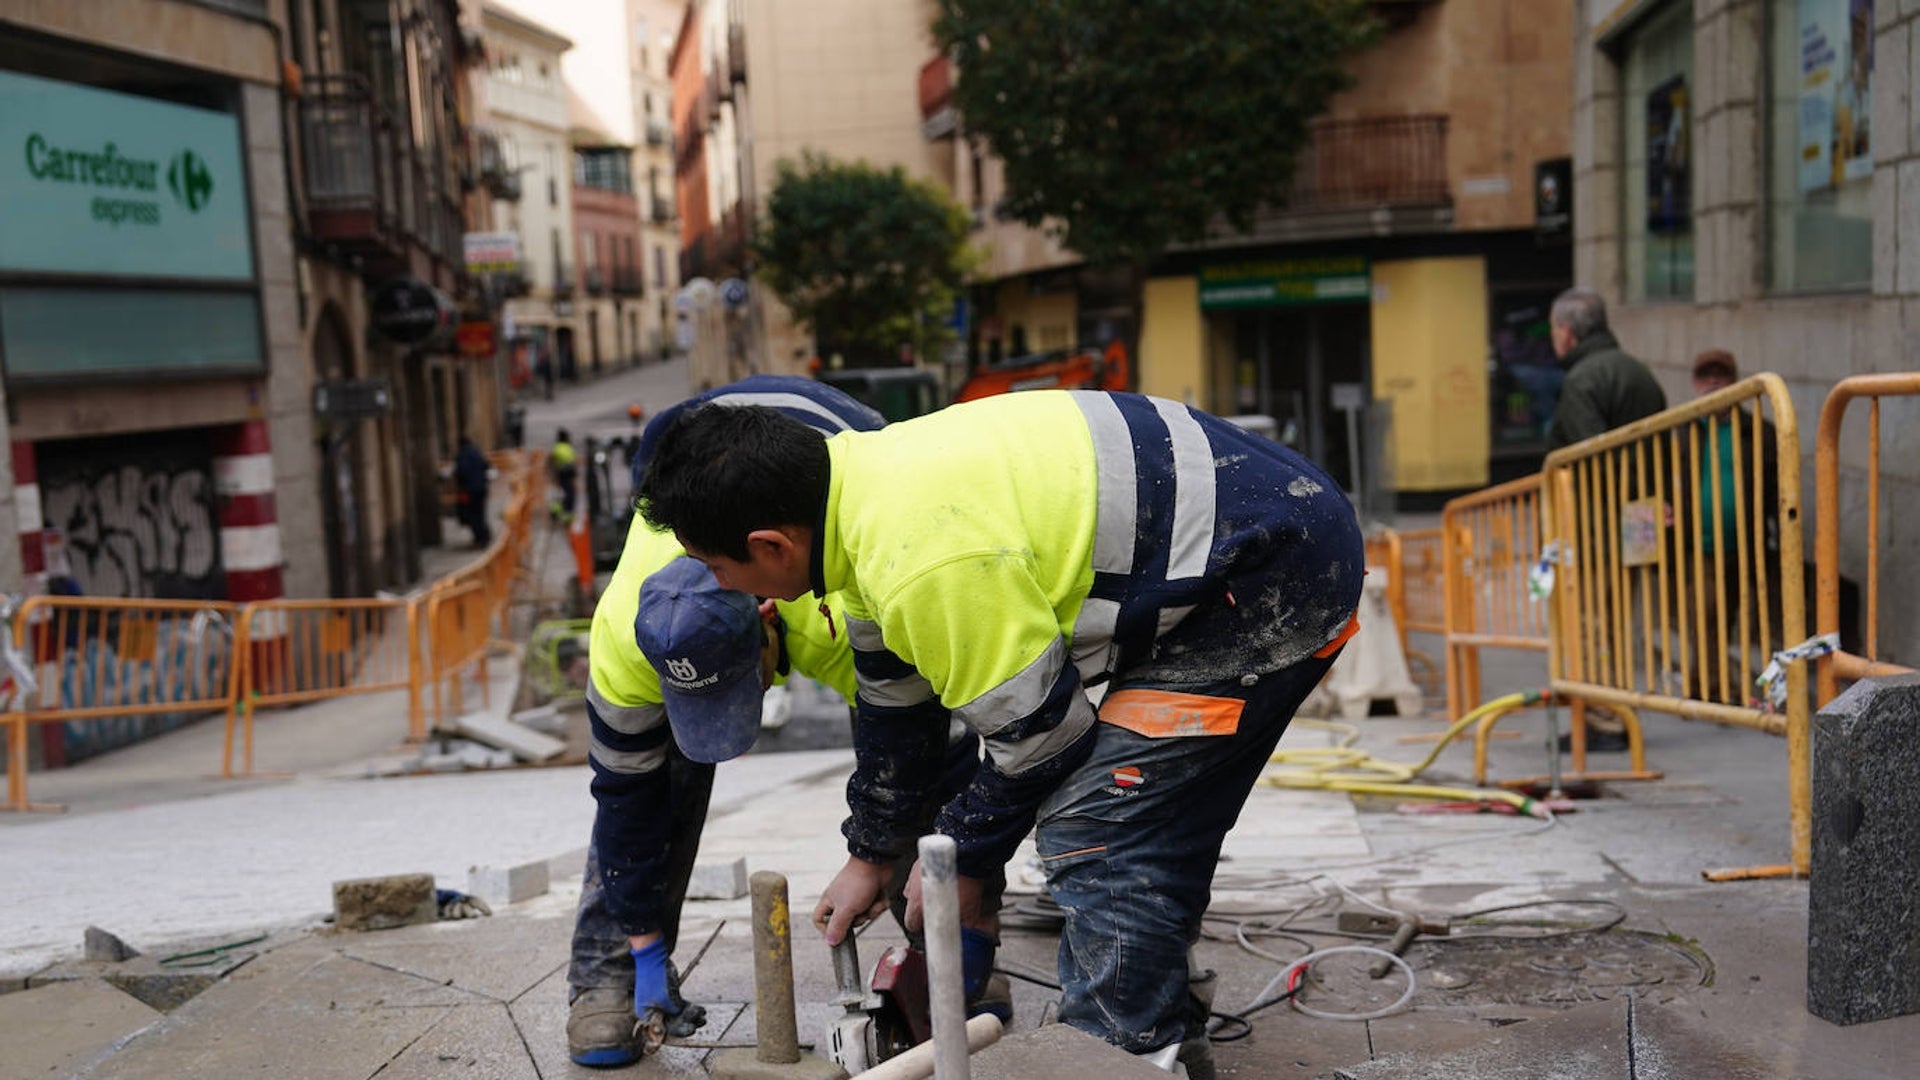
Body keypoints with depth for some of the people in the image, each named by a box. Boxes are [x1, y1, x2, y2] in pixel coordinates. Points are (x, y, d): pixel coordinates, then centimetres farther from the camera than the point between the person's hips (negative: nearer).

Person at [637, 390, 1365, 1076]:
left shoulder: (929, 563, -29)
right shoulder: (864, 477, 2)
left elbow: (1038, 728, -17)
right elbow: (891, 699, 15)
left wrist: (962, 857, 1)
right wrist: (872, 854, 25)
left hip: (1271, 572, -10)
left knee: (1094, 837, -12)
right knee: (1151, 832, 19)